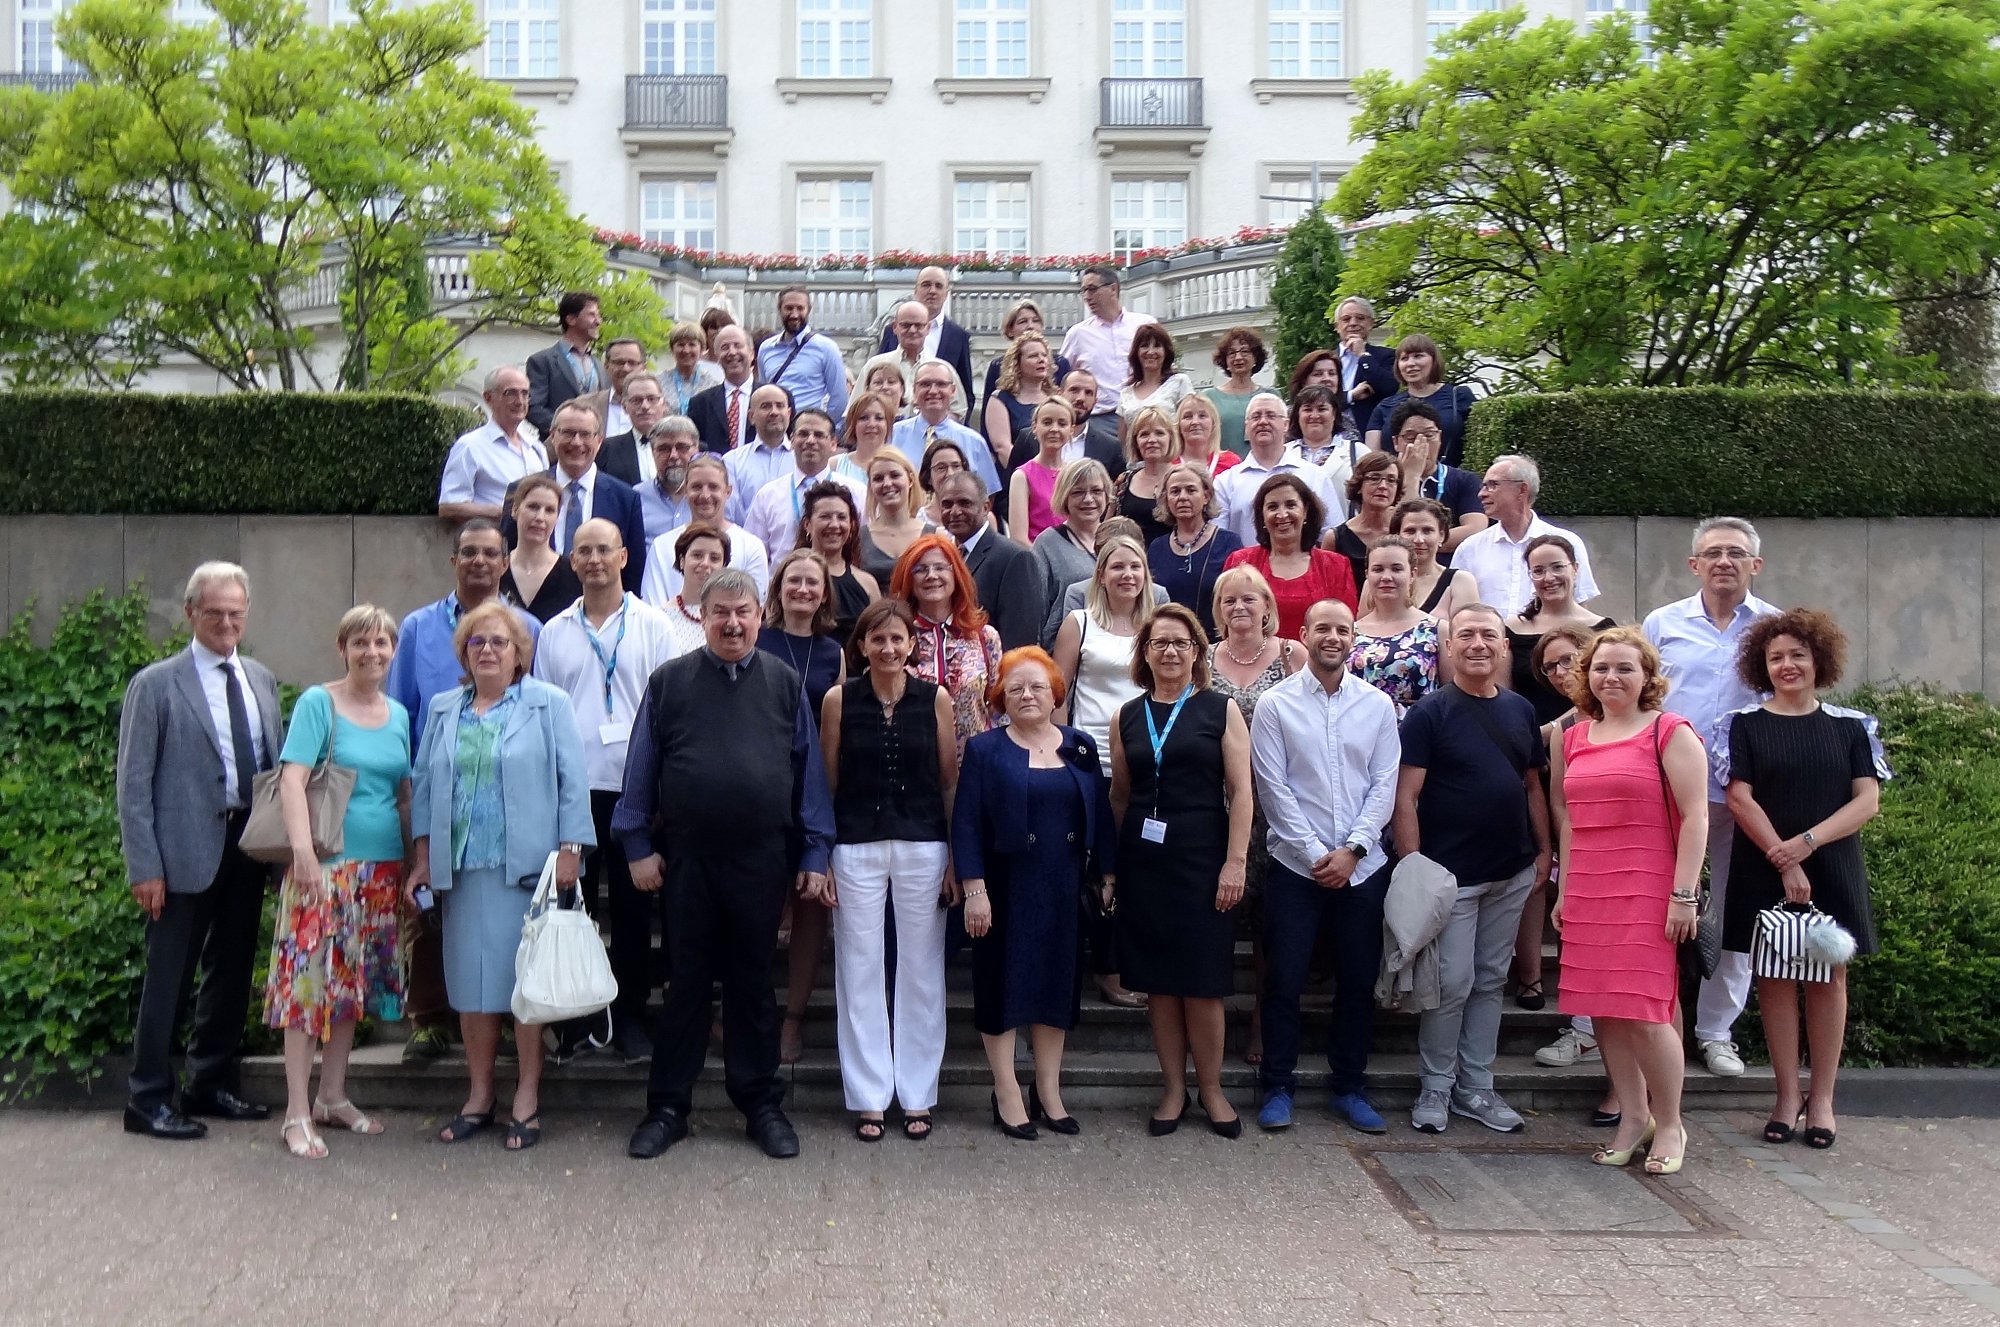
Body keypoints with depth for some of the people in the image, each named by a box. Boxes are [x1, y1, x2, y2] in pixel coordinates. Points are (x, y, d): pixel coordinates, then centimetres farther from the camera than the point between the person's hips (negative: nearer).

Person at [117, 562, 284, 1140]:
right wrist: (144, 866, -12)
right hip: (187, 849, -6)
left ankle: (212, 1084, 27)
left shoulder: (262, 680, 11)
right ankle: (148, 1099, 12)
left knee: (232, 969, 14)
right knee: (169, 977, 1)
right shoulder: (156, 684, -4)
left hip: (249, 841, 6)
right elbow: (133, 782, -7)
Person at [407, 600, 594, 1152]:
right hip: (461, 870, 4)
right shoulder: (443, 710, 15)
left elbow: (572, 782, -2)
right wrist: (422, 859, 10)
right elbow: (424, 786, 15)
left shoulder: (548, 704, 2)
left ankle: (527, 1098, 9)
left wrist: (569, 851, -9)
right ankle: (478, 1096, 18)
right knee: (470, 980, 6)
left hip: (526, 867, -4)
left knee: (526, 979, 0)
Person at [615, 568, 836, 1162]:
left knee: (754, 983, 10)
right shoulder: (669, 681, 3)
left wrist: (815, 852, 3)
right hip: (687, 857, 0)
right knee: (687, 982, 8)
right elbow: (641, 767, 5)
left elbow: (809, 770, 6)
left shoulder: (784, 682, 5)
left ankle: (761, 1106, 21)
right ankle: (667, 1108, 18)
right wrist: (639, 845, 1)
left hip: (762, 858, 0)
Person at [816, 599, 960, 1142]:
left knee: (920, 971, 7)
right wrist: (821, 861, -1)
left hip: (922, 847, 0)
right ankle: (868, 1096, 16)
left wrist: (954, 860, 0)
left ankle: (916, 1095, 18)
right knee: (860, 973, 5)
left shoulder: (935, 699, 1)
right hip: (856, 848, 0)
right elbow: (827, 784, 3)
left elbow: (949, 782, 4)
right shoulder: (838, 700, 1)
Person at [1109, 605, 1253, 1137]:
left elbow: (1240, 791, -3)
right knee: (1157, 982, 7)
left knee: (1202, 982, 0)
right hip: (1143, 860, 3)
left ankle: (1211, 1088, 17)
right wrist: (1113, 866, 9)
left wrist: (1235, 862, -10)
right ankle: (1173, 1089, 19)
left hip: (1201, 859, -3)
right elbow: (1120, 795, 14)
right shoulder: (1127, 717, 9)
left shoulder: (1220, 710, 0)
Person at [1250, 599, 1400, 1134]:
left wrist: (1351, 851, -9)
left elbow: (1385, 786, 1)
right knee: (1283, 980, 1)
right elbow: (1273, 789, -6)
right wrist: (1315, 853, -11)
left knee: (1358, 981, 9)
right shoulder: (1276, 704, -3)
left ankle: (1349, 1087, 23)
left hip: (1362, 865, 2)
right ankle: (1277, 1087, 14)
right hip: (1295, 864, -2)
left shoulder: (1378, 706, 4)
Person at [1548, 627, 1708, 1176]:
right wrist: (1564, 890, 14)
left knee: (1644, 1013, -7)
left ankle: (1669, 1125, 11)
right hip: (1588, 895, 6)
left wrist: (1683, 894, -13)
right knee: (1602, 1010, 6)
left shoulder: (1670, 733, -2)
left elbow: (1695, 816, -7)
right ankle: (1633, 1118, 20)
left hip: (1647, 894, -5)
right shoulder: (1573, 740, 14)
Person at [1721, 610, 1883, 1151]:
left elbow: (1868, 800, -1)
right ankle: (1787, 1096, 11)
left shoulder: (1849, 726, 6)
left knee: (1828, 979, 4)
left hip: (1833, 872, 1)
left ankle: (1821, 1098, 13)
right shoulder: (1745, 724, 2)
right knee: (1776, 979, 2)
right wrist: (1784, 862, -13)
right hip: (1764, 873, -1)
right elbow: (1739, 799, -5)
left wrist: (1807, 842, -14)